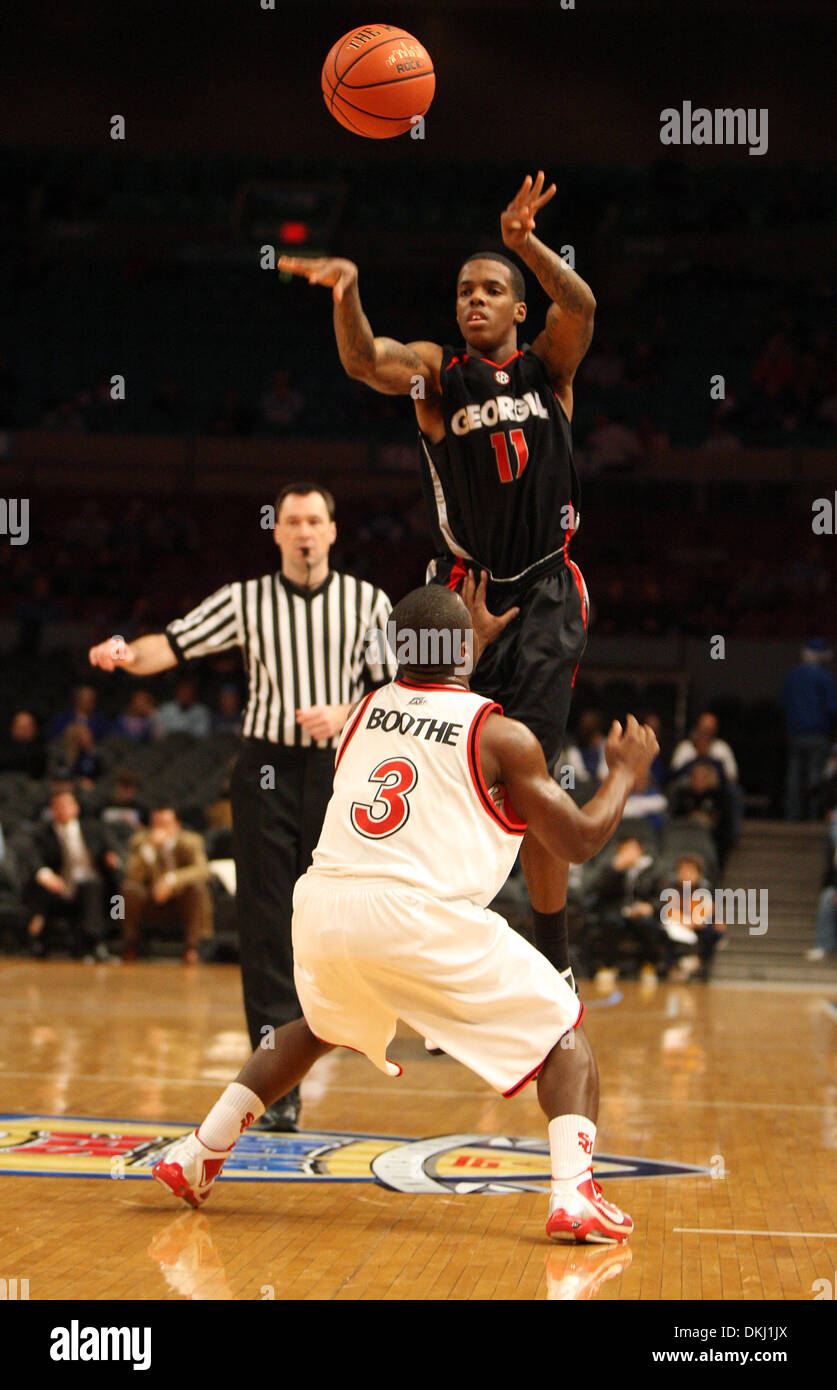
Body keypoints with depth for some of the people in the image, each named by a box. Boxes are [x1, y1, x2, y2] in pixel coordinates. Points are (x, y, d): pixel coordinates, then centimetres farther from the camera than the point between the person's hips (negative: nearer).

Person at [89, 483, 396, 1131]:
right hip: (268, 768, -1)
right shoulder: (245, 600, 5)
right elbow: (175, 645, -3)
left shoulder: (366, 601, 6)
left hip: (340, 768, 1)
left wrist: (344, 716, -13)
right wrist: (128, 653, -23)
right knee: (266, 926, -6)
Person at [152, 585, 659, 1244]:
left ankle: (197, 1155, 30)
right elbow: (580, 842, 7)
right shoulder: (501, 736, 4)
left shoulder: (366, 709, 18)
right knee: (563, 1033, 11)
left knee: (320, 1027, 36)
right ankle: (574, 1195, -8)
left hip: (323, 905, 5)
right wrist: (627, 772, 25)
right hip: (422, 918, -5)